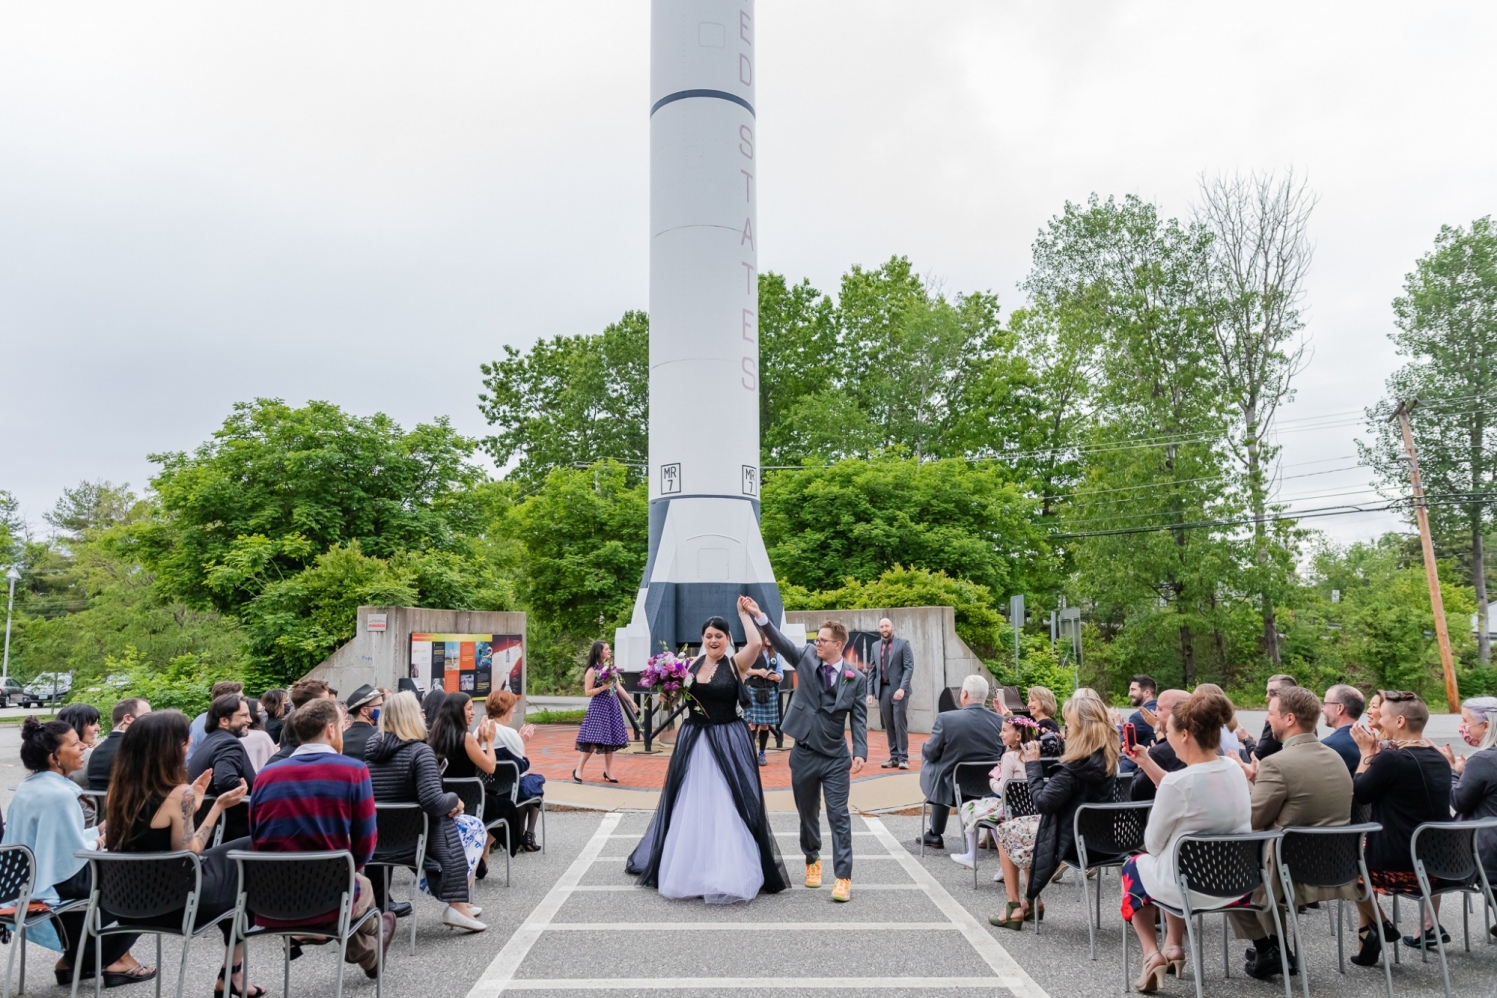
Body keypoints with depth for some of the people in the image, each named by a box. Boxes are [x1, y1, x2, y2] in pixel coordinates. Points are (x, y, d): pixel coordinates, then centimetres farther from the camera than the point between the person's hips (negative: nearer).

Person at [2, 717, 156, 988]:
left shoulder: (26, 788, 4)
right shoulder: (60, 794, -25)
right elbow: (75, 857, -24)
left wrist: (97, 831, 9)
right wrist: (99, 842, -5)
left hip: (28, 878, 9)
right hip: (55, 882, -9)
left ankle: (75, 958, 29)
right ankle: (113, 959, 22)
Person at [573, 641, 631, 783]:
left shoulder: (611, 668, 11)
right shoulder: (592, 671, -9)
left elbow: (618, 688, 17)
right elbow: (587, 692, -11)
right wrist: (603, 688, -21)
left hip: (613, 706, 7)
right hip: (599, 707, -7)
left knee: (611, 738, 7)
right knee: (593, 740, -10)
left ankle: (608, 771, 15)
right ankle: (578, 770, -1)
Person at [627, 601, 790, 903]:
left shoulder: (735, 664, -7)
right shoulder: (691, 665, 5)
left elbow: (756, 644, -26)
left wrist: (745, 614, -16)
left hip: (727, 741, -4)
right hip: (693, 742, 4)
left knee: (727, 806, 0)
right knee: (690, 806, 14)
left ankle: (729, 872, 13)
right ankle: (687, 867, 31)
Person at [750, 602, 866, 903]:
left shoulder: (856, 678, -4)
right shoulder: (807, 658, -1)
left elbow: (859, 718, -5)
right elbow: (781, 642, -13)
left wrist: (860, 752, -17)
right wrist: (759, 617, -26)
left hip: (836, 758, -2)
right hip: (803, 755, 2)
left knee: (839, 816, -4)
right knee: (807, 814, 16)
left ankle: (843, 878, 2)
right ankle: (812, 861, 39)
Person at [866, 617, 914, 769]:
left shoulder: (903, 643, -1)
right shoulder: (875, 646, 13)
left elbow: (909, 667, -8)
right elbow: (872, 670, 13)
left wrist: (902, 688, -18)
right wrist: (870, 691, 5)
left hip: (898, 689, -4)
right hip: (883, 690, 4)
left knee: (900, 724, -4)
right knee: (888, 726, 6)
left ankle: (903, 758, 2)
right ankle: (894, 757, 12)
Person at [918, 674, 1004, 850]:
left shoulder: (946, 719, -19)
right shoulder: (1000, 721, -8)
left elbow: (930, 754, -9)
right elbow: (1002, 755, 7)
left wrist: (927, 745, 13)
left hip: (952, 788, -4)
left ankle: (936, 834, 31)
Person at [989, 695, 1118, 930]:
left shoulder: (1075, 768, -29)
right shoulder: (1106, 759, -1)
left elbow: (1042, 802, -24)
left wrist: (1033, 764, -16)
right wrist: (1060, 751, 0)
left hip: (1069, 839, -9)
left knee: (1005, 830, 14)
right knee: (1024, 824, 28)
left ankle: (1015, 908, 18)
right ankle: (1031, 901, 30)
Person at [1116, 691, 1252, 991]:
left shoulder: (1178, 783, -27)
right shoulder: (1234, 768, -6)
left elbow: (1153, 844, -13)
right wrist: (1149, 765, 11)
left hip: (1191, 888, -6)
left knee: (1134, 865, 25)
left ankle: (1152, 955, 15)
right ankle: (1174, 948, 30)